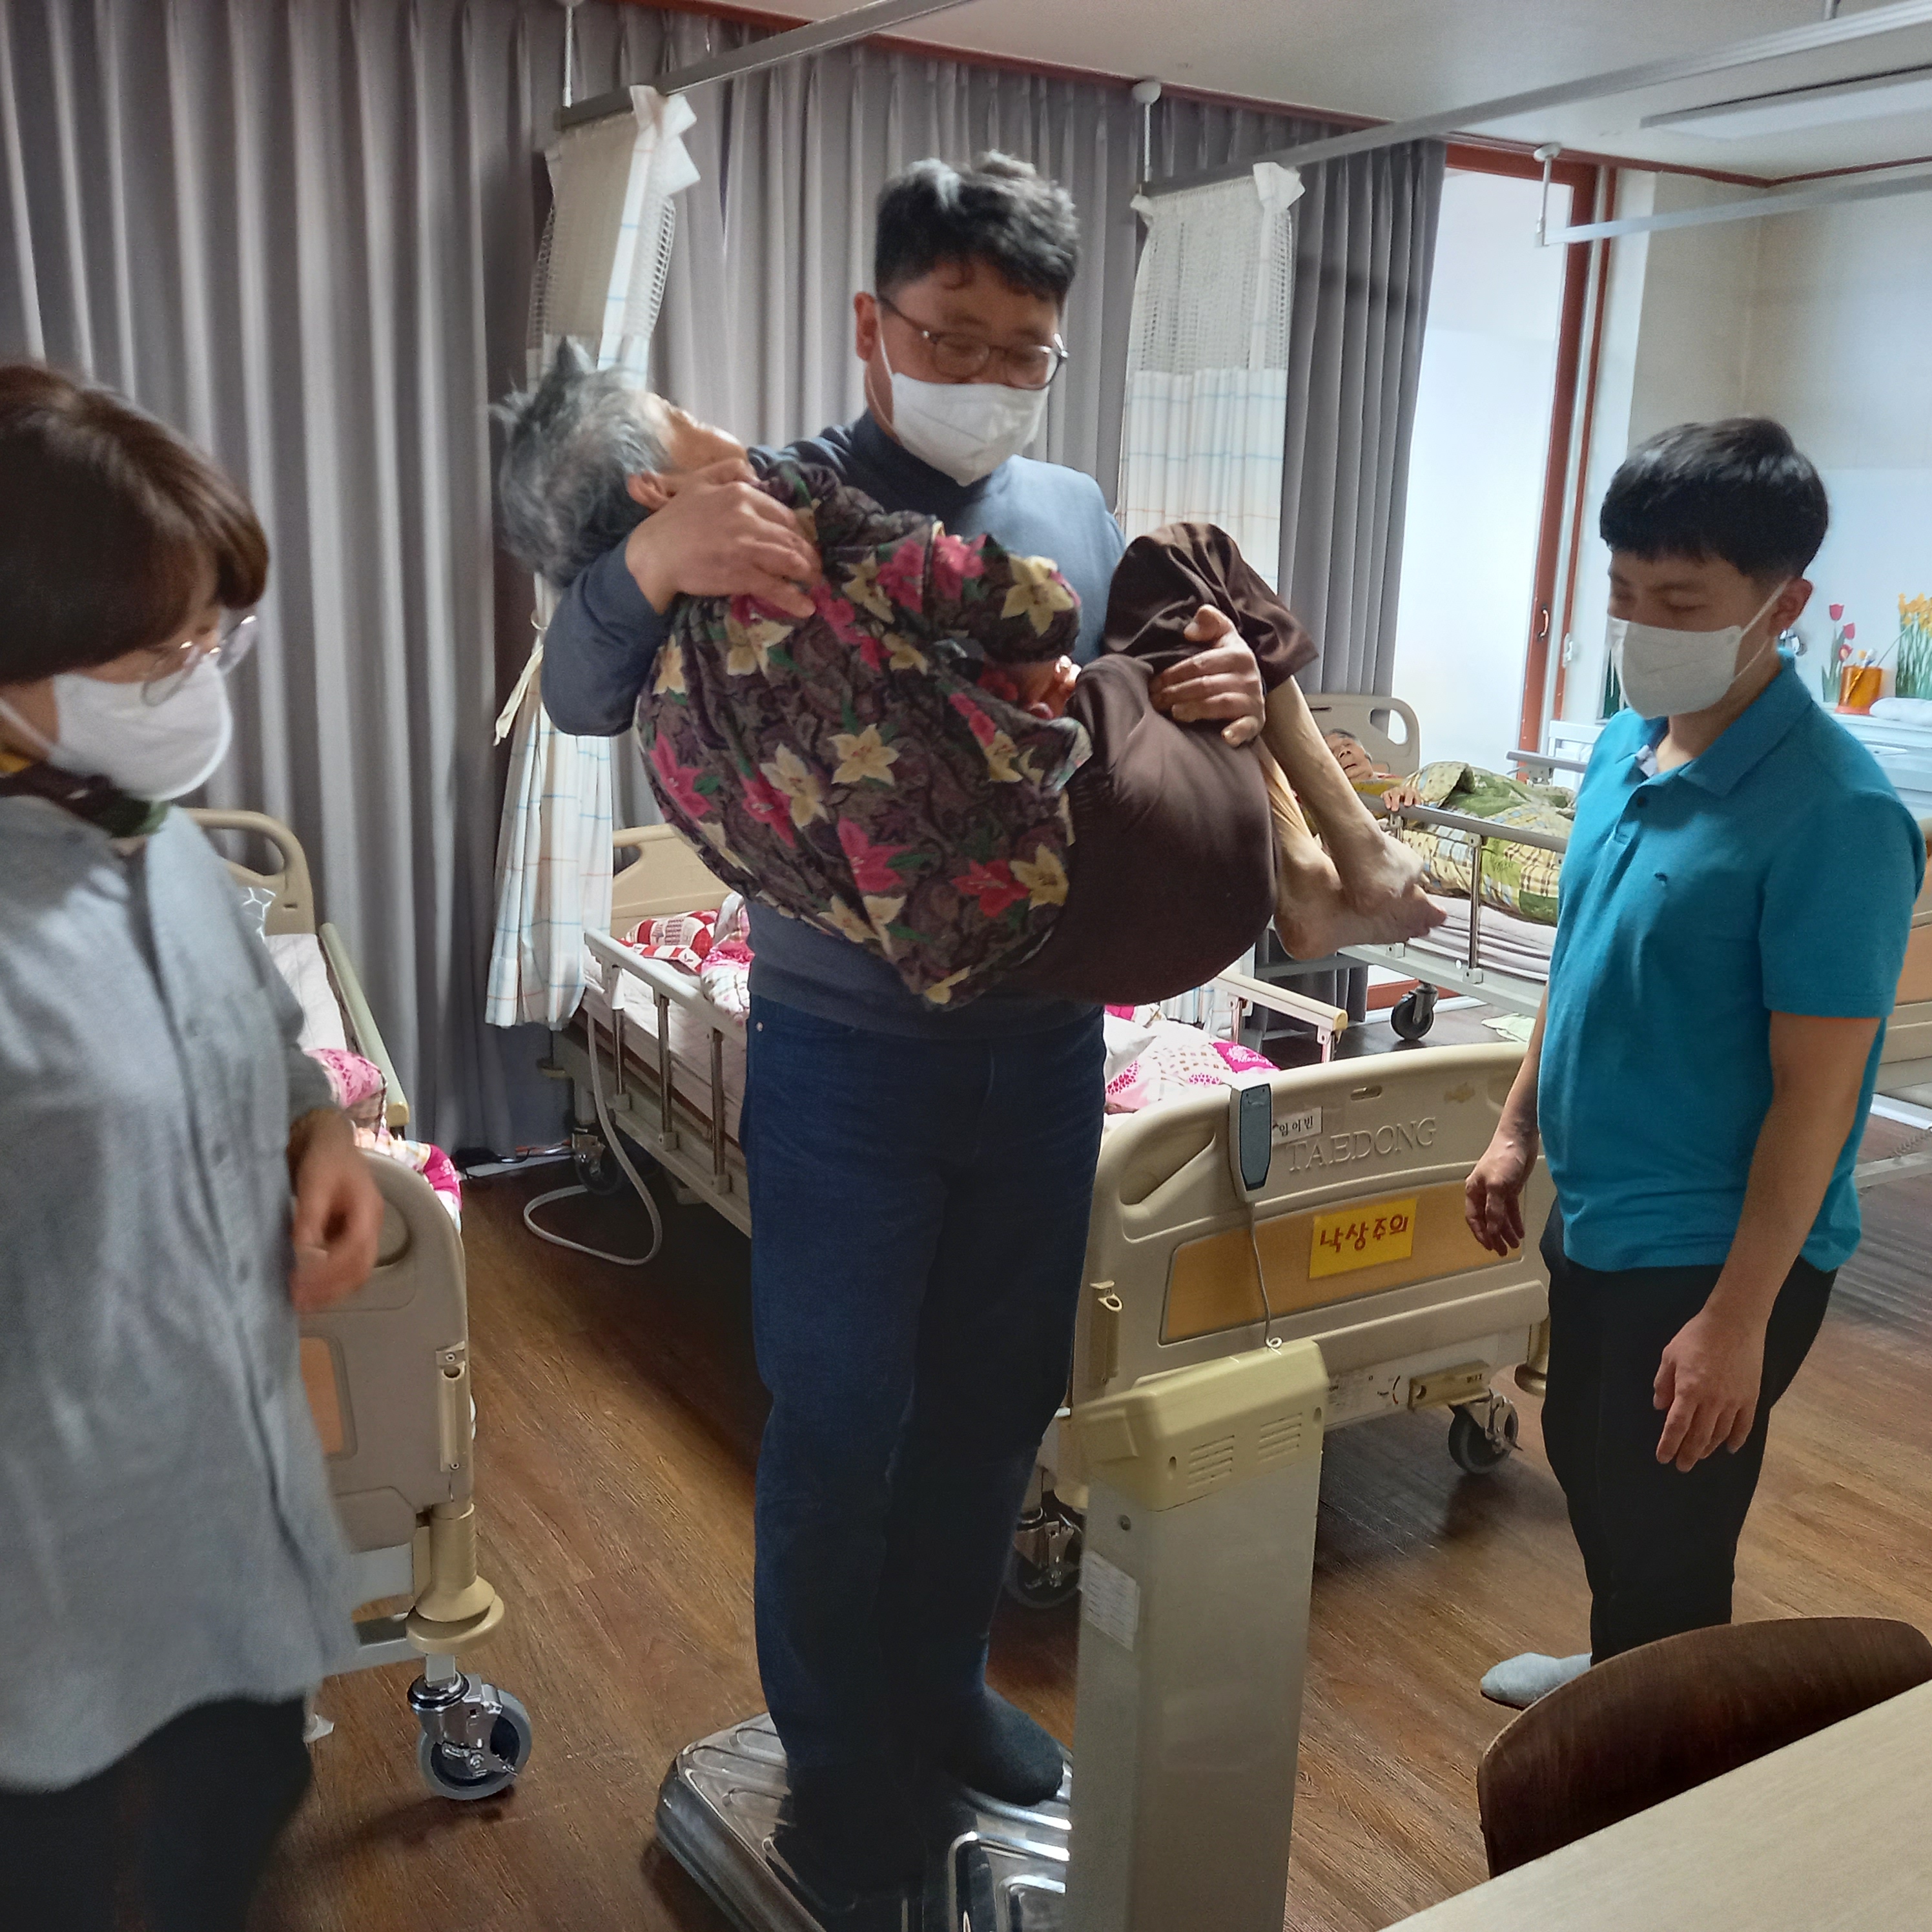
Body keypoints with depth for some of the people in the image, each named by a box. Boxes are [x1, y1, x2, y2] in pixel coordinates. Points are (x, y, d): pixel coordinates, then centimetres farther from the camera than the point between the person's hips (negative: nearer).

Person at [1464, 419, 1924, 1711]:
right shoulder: (1629, 746, 1)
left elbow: (1814, 1094, -22)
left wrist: (1738, 1318, -21)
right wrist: (1520, 1132, 16)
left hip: (1714, 1255, -8)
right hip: (1597, 1218, 9)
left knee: (1663, 1543, 8)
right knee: (1587, 1467, 27)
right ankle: (1618, 1676, 53)